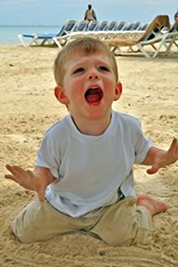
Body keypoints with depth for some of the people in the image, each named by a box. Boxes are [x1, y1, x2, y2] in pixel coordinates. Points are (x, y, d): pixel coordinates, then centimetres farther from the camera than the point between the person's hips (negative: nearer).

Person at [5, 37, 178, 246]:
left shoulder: (129, 127, -19)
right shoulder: (56, 136, -26)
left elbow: (143, 152, 0)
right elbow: (47, 167, -11)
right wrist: (38, 180, -35)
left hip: (113, 202, 0)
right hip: (63, 205, 1)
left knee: (123, 235, -21)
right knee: (26, 231, -2)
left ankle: (144, 206, 12)